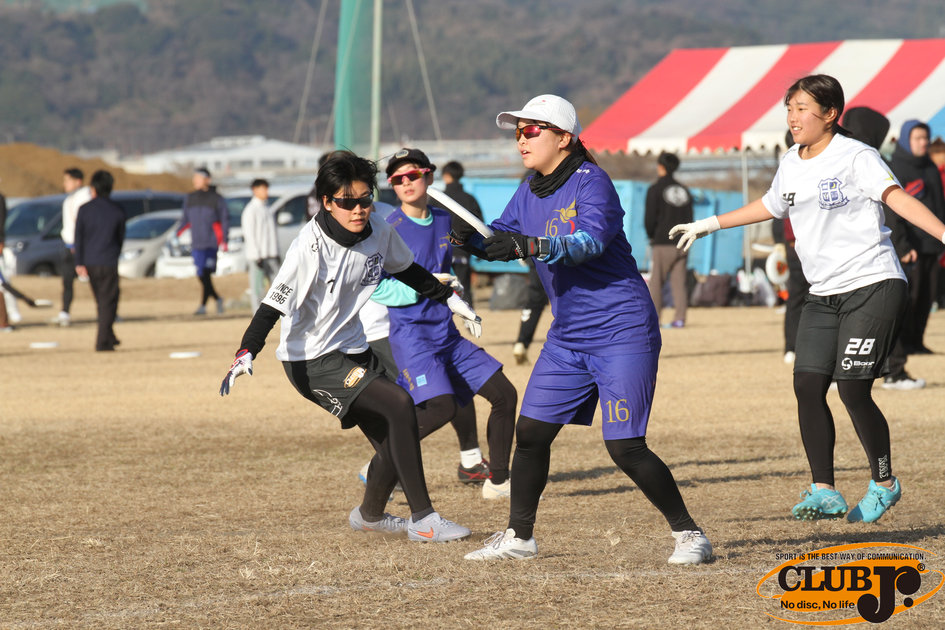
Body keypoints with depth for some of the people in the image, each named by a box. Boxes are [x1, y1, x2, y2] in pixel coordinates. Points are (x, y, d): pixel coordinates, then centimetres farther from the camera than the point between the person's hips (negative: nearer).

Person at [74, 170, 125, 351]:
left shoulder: (84, 209, 0)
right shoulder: (118, 211, 0)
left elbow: (78, 237, -4)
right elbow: (121, 237, 9)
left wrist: (79, 263, -4)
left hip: (89, 262, 2)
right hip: (109, 262, -2)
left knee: (101, 301, 18)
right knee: (108, 302, 1)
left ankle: (109, 337, 30)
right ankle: (103, 341, -8)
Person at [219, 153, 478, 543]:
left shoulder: (379, 233, -4)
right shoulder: (310, 247, -23)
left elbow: (408, 272, 17)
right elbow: (275, 303, -27)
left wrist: (449, 298, 21)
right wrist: (246, 354, -38)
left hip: (354, 349, 8)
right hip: (311, 360, -7)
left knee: (393, 443, 8)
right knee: (399, 405, -22)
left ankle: (369, 516, 38)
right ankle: (423, 520, -16)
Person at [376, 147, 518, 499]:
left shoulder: (442, 220, 10)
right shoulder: (389, 229, -10)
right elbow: (376, 288, -15)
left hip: (446, 333, 7)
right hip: (411, 334, -7)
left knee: (504, 394, 3)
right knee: (442, 407, -26)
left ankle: (497, 482, 15)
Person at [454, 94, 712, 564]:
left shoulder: (591, 182, -15)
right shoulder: (529, 193, 10)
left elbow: (589, 241, -31)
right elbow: (501, 238, 10)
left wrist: (528, 246, -44)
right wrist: (472, 239, -13)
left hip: (622, 332, -8)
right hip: (567, 337, 8)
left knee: (625, 448, -12)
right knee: (531, 432, 7)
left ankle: (689, 534, 0)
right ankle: (519, 537, 19)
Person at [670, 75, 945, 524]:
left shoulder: (856, 157, -9)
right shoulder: (792, 163, 13)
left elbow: (897, 198, -23)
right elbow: (770, 205, 32)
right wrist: (710, 225, 42)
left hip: (873, 286, -7)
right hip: (823, 296, 7)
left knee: (853, 390, -12)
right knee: (808, 385, -5)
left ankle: (883, 483, 8)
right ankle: (823, 491, 3)